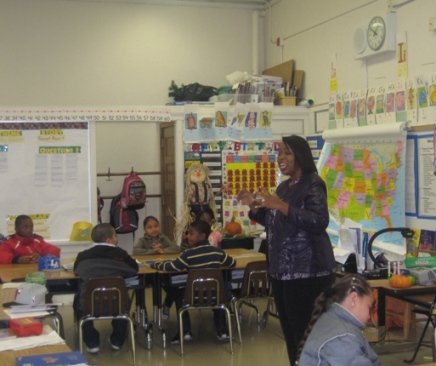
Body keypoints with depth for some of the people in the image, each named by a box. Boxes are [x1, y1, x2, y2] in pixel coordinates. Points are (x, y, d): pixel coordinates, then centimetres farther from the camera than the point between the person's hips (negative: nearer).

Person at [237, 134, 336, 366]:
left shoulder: (313, 184, -10)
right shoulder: (284, 186, 14)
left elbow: (319, 222, -25)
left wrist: (280, 205, -28)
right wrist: (254, 206, 8)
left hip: (307, 272, -9)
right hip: (282, 270, 9)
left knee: (305, 334, -8)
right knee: (290, 332, 14)